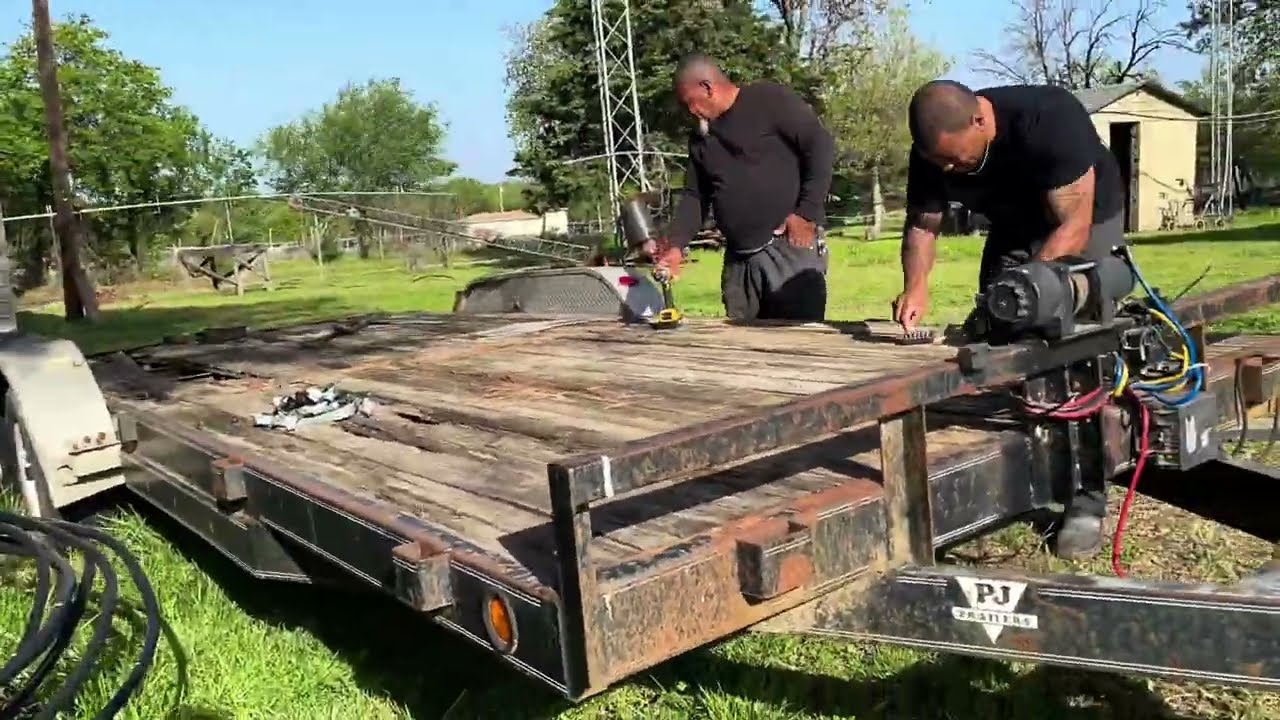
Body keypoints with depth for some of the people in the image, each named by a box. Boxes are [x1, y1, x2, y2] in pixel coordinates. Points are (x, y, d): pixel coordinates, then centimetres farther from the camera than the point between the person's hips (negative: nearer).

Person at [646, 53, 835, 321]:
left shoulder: (768, 99, -4)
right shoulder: (701, 137, 18)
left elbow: (821, 145, -10)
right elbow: (694, 196, 19)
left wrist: (807, 213, -14)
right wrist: (675, 244, 2)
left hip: (791, 247, -7)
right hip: (738, 260, 7)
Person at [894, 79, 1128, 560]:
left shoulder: (1048, 120, -35)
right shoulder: (932, 151, -20)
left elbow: (1072, 225, -34)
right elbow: (921, 224, -9)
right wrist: (916, 285, -28)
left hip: (1084, 224, -5)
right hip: (1015, 229, 5)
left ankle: (1087, 499, -8)